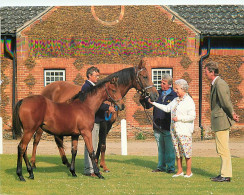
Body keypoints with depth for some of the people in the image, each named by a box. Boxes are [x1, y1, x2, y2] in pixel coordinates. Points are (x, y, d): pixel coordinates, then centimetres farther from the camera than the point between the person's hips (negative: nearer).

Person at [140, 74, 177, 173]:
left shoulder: (174, 96, 0)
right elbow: (148, 106, 7)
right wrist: (144, 100, -14)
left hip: (168, 127, -4)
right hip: (157, 126, 4)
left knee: (169, 148, -1)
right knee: (160, 147, 12)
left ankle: (170, 167, 5)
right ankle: (161, 167, 20)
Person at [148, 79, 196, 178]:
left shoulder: (189, 101, -9)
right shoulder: (176, 100, 15)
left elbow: (192, 116, -14)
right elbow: (167, 108, 20)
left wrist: (179, 118, -16)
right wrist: (154, 103, 18)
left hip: (184, 131, -8)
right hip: (174, 129, 8)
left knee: (186, 151, -5)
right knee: (177, 151, 9)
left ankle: (189, 172, 3)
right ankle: (180, 171, 15)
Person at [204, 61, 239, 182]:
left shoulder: (220, 85, -18)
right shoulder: (215, 84, 15)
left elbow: (226, 102, -18)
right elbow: (227, 103, 17)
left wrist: (232, 115, -6)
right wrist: (232, 114, 7)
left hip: (221, 121, -11)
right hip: (218, 122, 11)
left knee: (223, 149, -6)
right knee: (221, 149, 15)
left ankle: (226, 175, -3)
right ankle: (224, 173, 21)